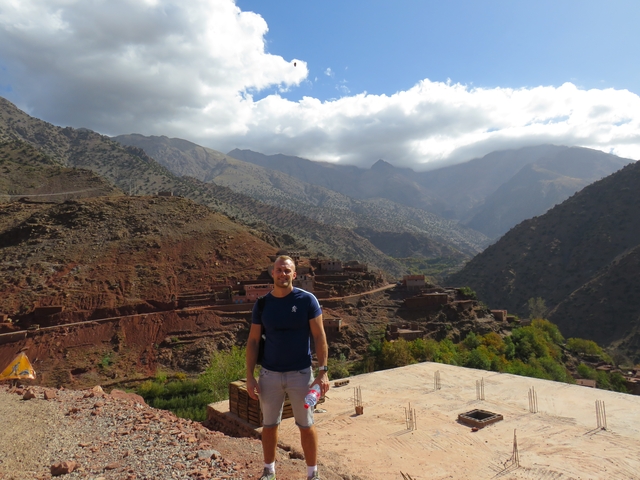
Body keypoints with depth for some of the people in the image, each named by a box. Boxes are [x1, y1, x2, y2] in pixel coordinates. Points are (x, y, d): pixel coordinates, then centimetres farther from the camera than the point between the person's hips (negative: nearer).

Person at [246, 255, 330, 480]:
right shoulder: (262, 304, -1)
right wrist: (250, 377, -2)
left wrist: (323, 372, -12)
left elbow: (319, 336, -6)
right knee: (269, 425, 15)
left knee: (306, 425, 10)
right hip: (269, 374, 2)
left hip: (300, 373, -2)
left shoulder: (307, 300, -8)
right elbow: (253, 341, 3)